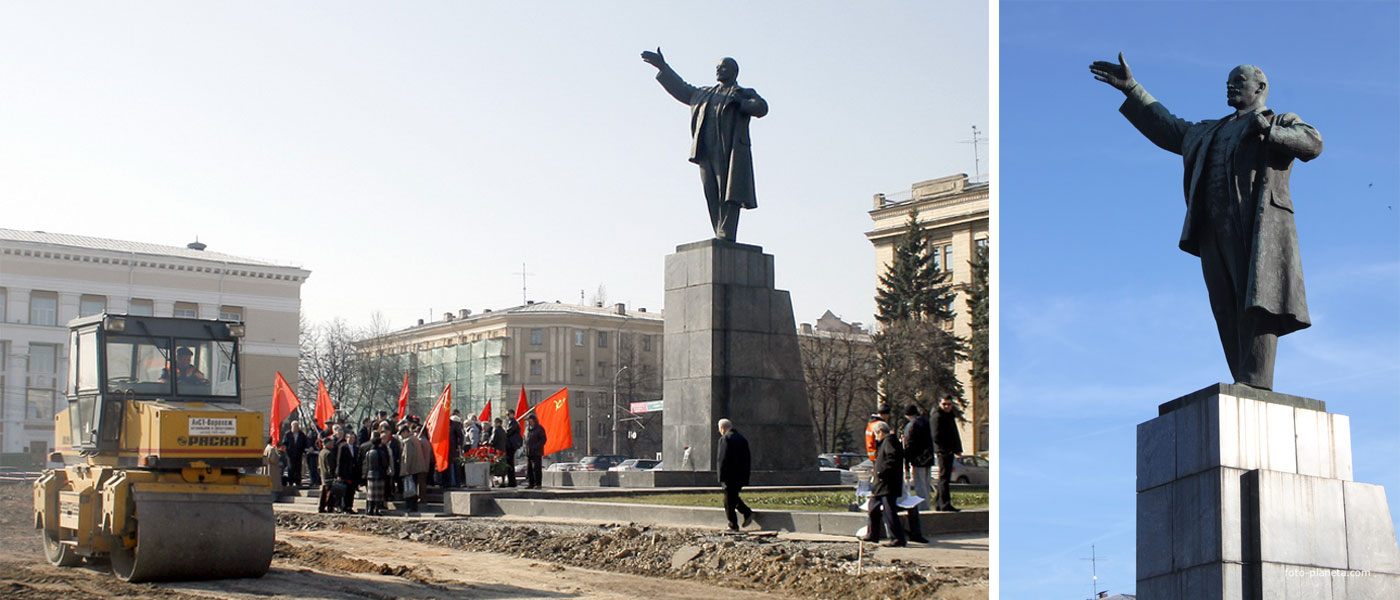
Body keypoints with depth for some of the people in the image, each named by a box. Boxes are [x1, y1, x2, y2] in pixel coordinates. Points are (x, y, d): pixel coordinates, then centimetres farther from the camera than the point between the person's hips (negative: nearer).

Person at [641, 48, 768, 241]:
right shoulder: (705, 94, 26)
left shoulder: (744, 94, 10)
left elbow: (761, 107, -7)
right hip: (707, 154, 6)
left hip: (731, 154, -6)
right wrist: (663, 67, 34)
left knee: (729, 198, -14)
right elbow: (681, 89, 37)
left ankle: (726, 239, -21)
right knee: (713, 199, -1)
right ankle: (721, 241, -2)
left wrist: (741, 103, -19)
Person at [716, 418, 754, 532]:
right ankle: (747, 513, 8)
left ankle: (733, 525, 4)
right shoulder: (743, 439, 12)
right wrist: (746, 478, 17)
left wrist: (722, 478, -14)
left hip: (730, 476, -7)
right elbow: (747, 459, 14)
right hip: (741, 476, 7)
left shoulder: (725, 439, -11)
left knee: (729, 501, 1)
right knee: (734, 496, 22)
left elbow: (723, 460, -16)